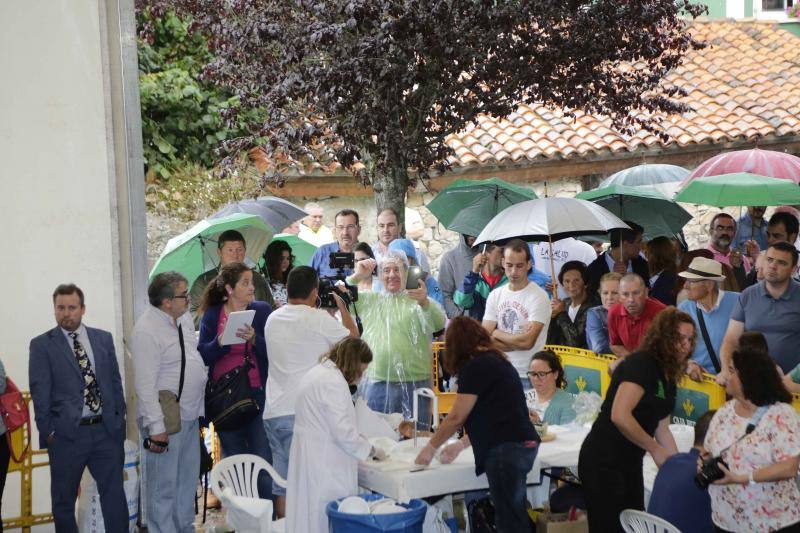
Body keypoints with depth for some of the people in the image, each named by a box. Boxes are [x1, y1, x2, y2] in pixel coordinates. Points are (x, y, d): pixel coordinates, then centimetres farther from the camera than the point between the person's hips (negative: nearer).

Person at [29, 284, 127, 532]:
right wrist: (48, 432, -7)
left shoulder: (104, 339, 8)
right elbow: (40, 392, -4)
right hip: (66, 434, -2)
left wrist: (120, 419, 6)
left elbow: (115, 382, 12)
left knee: (114, 495, 6)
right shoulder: (42, 345, -1)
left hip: (106, 430, 2)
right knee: (63, 501, 10)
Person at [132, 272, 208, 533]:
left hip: (190, 415, 9)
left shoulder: (184, 317, 7)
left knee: (188, 479, 19)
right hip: (165, 418, -9)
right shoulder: (146, 331, -20)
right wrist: (156, 427, -22)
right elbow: (145, 385, -21)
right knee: (164, 484, -1)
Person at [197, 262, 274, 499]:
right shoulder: (212, 315, 5)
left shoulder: (262, 310, 1)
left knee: (263, 459, -5)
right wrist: (220, 342, -18)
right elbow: (203, 355, 0)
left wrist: (253, 338, -22)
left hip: (257, 392, -2)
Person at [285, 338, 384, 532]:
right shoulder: (334, 381, -16)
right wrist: (370, 450, -4)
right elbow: (342, 431, -18)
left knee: (309, 517, 8)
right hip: (326, 467, -10)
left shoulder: (317, 373, 16)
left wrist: (356, 436, 17)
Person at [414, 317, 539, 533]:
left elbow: (456, 417, -5)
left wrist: (431, 448, 8)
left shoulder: (475, 367, -8)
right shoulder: (497, 361, 19)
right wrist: (461, 444, 24)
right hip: (525, 444, 9)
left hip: (506, 448, -9)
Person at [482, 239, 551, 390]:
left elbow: (528, 342, -17)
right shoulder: (495, 295, 8)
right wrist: (517, 341, -11)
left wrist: (497, 334, -3)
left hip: (528, 376, -4)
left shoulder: (539, 297, -8)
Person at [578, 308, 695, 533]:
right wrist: (655, 450, -18)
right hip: (604, 462, -9)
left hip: (631, 463, 9)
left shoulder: (669, 378, 9)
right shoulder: (640, 364, -18)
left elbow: (661, 428, 14)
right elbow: (619, 416, -28)